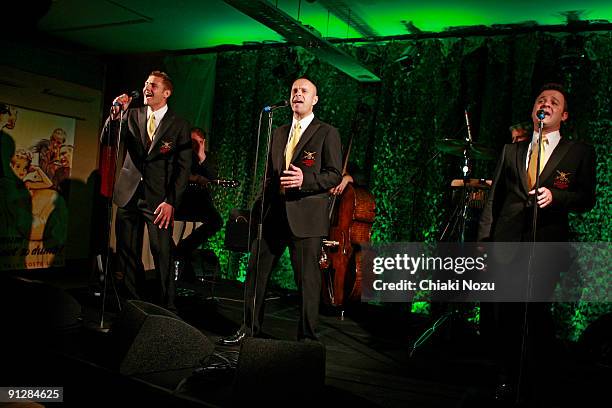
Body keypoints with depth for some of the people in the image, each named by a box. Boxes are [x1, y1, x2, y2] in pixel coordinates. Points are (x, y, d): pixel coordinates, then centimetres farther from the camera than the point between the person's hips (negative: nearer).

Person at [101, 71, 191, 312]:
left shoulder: (179, 126, 0)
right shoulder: (132, 115, 10)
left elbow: (184, 167, -3)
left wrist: (171, 202, -12)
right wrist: (115, 115, -13)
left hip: (159, 198, -3)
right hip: (129, 193, 4)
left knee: (162, 254, -6)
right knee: (127, 253, 8)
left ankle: (166, 307, 6)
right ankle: (132, 303, 21)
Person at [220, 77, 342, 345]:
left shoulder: (327, 133, 1)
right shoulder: (278, 133, 19)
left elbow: (335, 175, -6)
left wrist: (305, 180, -21)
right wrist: (261, 207, 16)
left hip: (306, 216, -6)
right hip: (273, 214, 6)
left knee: (307, 280, 1)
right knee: (255, 272, 9)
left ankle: (307, 337, 14)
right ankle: (249, 329, 23)